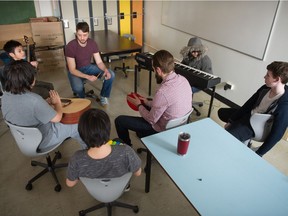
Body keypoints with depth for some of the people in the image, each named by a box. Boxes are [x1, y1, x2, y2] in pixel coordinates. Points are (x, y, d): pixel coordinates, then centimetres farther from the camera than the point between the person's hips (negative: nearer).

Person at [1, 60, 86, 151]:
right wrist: (57, 102, -6)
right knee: (78, 128, 8)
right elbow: (57, 118, -24)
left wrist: (46, 102, 1)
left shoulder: (5, 95, -12)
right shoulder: (34, 100, -38)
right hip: (42, 141, -8)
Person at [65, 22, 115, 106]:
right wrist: (87, 77, -37)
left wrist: (106, 70, -29)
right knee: (78, 87, -37)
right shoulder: (70, 46, -25)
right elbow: (72, 70, -24)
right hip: (75, 71, -4)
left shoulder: (92, 43, -11)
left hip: (88, 67, 4)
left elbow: (99, 62, -7)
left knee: (111, 75, -16)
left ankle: (103, 96, 8)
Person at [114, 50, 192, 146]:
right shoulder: (183, 79, -10)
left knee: (119, 120, 2)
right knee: (145, 105, 31)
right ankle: (141, 132, 49)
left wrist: (139, 105, -4)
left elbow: (151, 120, -21)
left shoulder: (162, 92, -36)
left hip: (163, 130, -8)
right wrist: (148, 103, 10)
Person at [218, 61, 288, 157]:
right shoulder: (266, 88, -10)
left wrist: (258, 154, -20)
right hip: (249, 114, 8)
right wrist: (230, 121, 3)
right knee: (221, 112, 21)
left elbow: (276, 134, -25)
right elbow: (249, 104, 0)